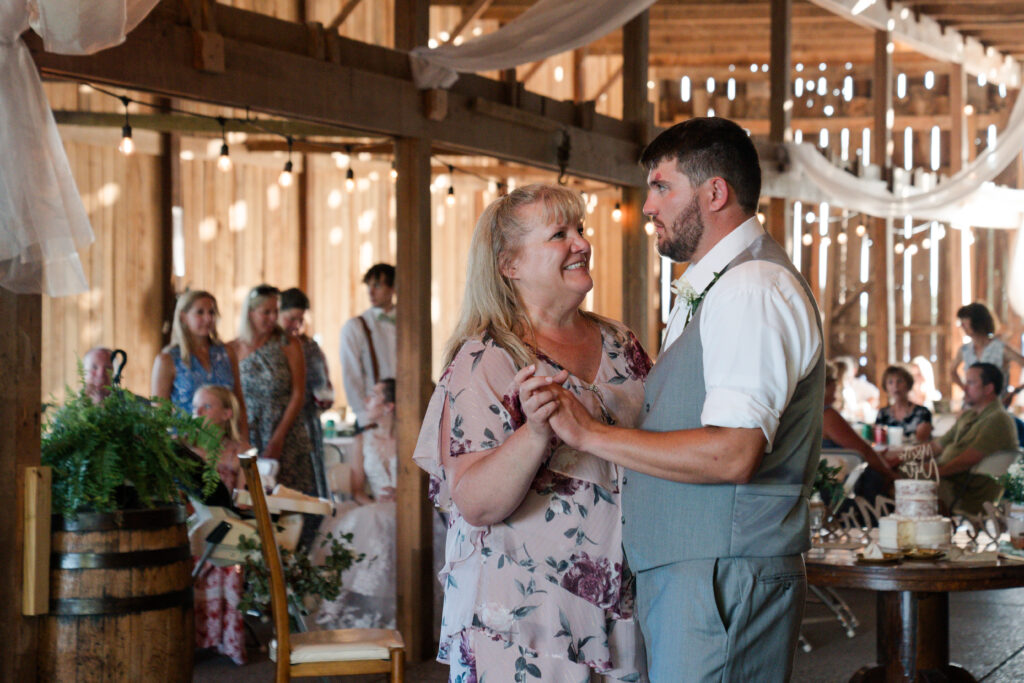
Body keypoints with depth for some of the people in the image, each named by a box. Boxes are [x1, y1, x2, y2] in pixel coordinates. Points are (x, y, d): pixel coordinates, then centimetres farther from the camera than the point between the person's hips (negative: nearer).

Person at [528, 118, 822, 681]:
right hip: (679, 575, 10)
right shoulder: (706, 290, 20)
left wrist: (591, 434, -18)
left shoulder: (752, 289, -13)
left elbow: (732, 455, -23)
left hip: (724, 580, -10)